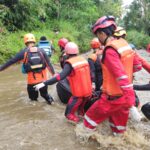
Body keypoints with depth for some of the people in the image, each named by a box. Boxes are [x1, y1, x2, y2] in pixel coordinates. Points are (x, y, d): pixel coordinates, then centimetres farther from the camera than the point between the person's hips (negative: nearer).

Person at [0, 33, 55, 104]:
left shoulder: (24, 52, -2)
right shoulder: (41, 51, 3)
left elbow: (11, 61, 3)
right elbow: (49, 64, 6)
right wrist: (54, 74, 14)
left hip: (32, 80, -2)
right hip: (43, 78, 2)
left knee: (33, 97, 17)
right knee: (44, 94, 23)